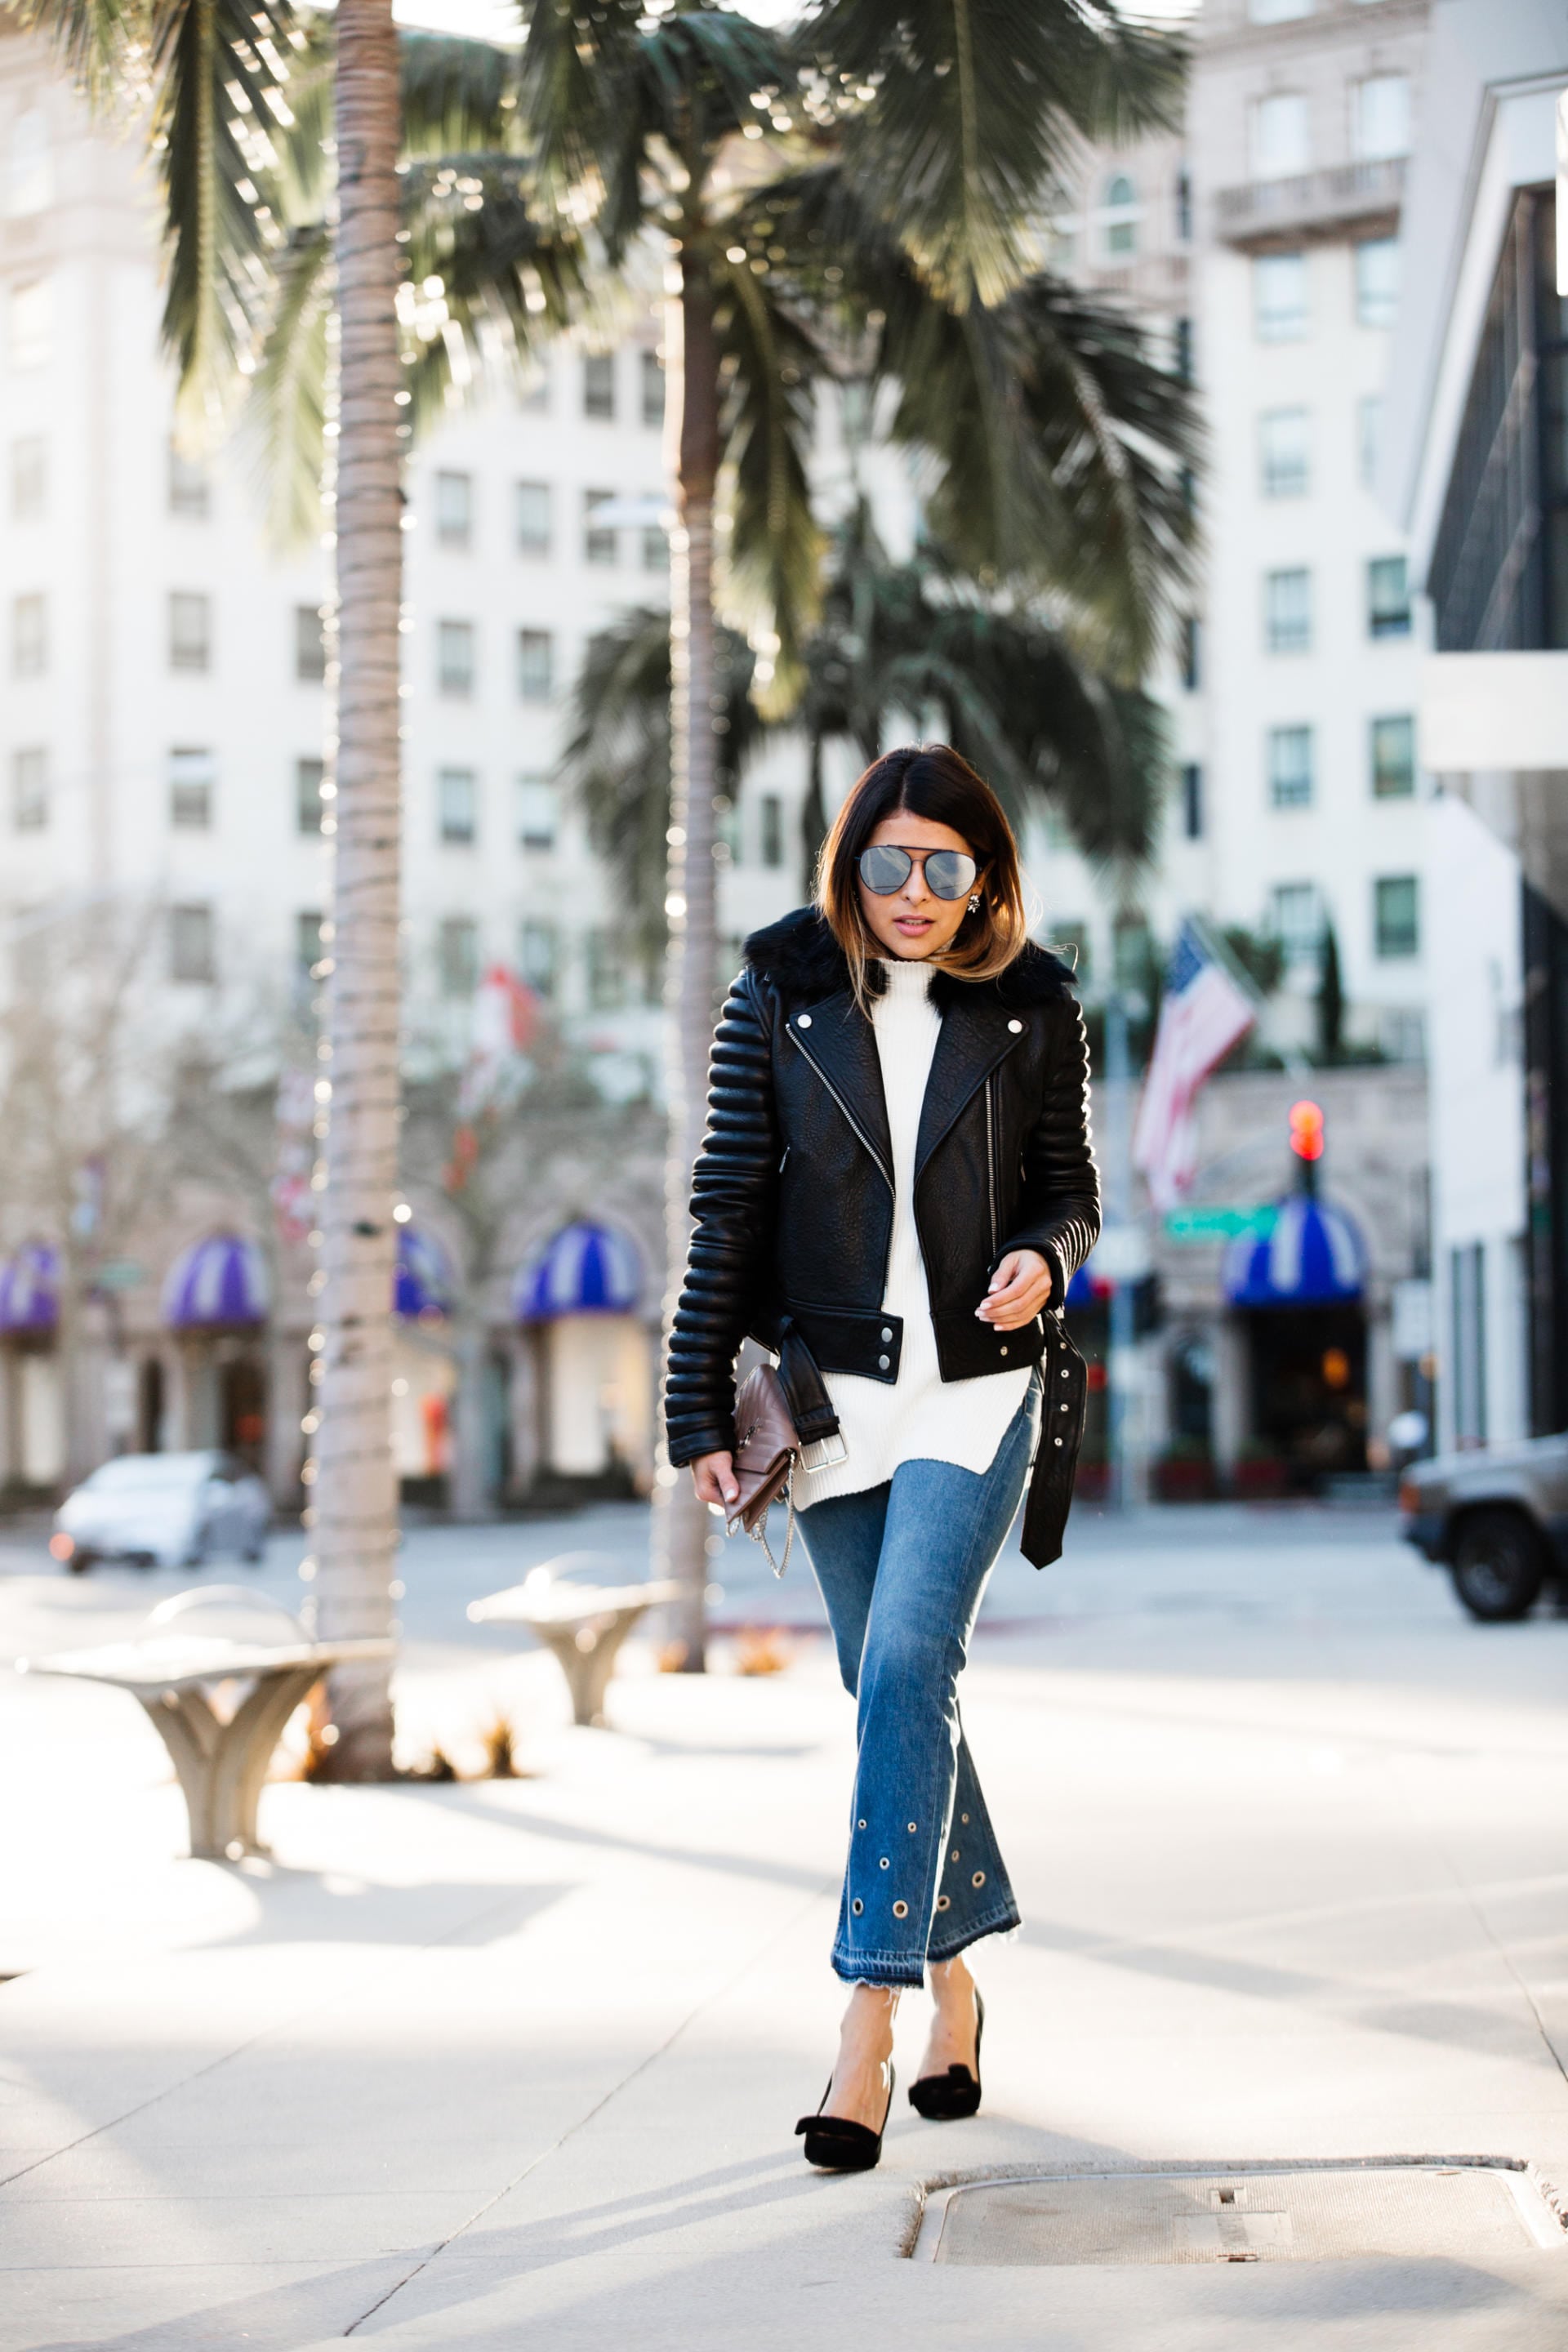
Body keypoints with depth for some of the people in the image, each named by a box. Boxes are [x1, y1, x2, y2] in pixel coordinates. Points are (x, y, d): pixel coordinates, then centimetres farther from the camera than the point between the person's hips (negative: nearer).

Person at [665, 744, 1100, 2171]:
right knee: (895, 1691, 10)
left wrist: (1046, 1255, -14)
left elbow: (1073, 1187, 11)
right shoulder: (782, 998, 2)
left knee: (907, 1668, -17)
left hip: (979, 1386, -2)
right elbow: (731, 1207, 2)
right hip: (831, 1393, 2)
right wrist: (702, 1410, -1)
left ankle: (870, 2022, -17)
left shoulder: (1035, 1012, 1)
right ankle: (953, 1982, 26)